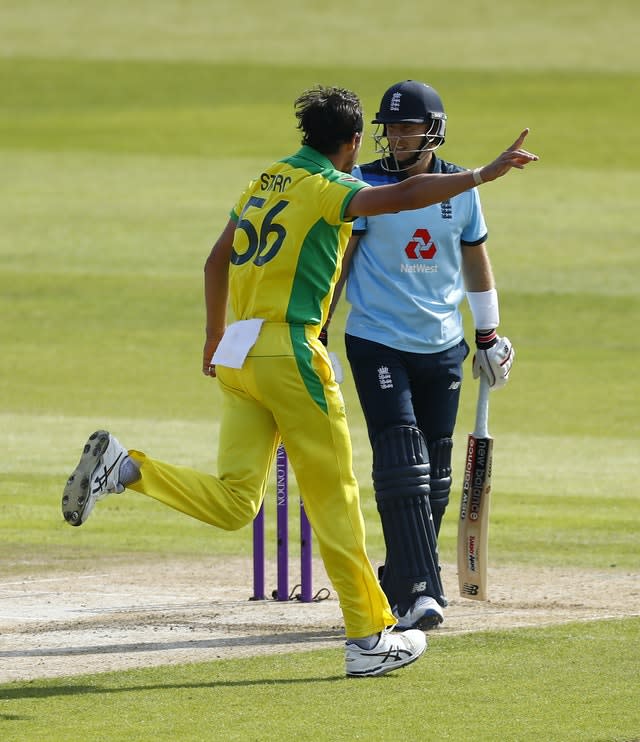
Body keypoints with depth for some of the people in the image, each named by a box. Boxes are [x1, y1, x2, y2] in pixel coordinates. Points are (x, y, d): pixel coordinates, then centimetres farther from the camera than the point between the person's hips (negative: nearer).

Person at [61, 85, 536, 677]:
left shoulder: (265, 182, 18)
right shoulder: (328, 188, -6)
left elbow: (217, 261, 25)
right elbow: (399, 197, -23)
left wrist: (215, 335, 37)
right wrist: (482, 175, -21)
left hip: (236, 357, 7)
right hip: (288, 350, -7)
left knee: (234, 503, 2)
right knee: (334, 498, 1)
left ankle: (124, 468, -14)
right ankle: (368, 638, 6)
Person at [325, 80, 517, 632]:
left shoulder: (461, 188, 5)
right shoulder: (365, 186, -5)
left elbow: (475, 259, 17)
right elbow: (336, 259, -5)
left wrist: (489, 334, 21)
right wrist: (316, 331, -10)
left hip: (442, 346, 4)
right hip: (377, 343, -4)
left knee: (434, 475, 7)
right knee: (402, 465, -15)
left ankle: (400, 582, 20)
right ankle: (420, 592, -20)